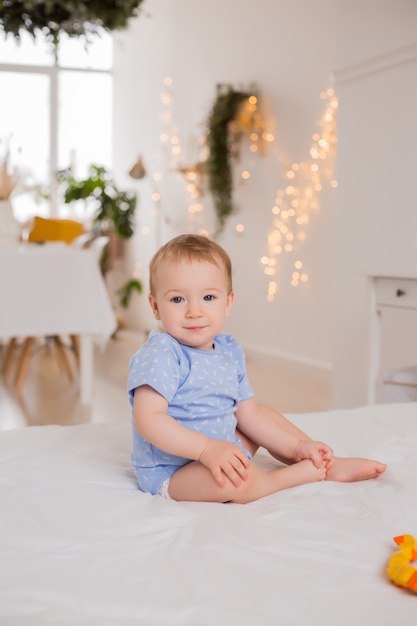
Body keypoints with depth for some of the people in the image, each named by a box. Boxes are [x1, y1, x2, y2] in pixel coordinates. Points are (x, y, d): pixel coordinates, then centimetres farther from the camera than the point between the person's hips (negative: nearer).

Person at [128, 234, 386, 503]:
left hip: (223, 450, 9)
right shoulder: (160, 355, -21)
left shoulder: (228, 351, 4)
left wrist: (298, 446, 1)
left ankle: (333, 466, 17)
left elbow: (248, 412, 10)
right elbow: (148, 419, -29)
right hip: (170, 470, -9)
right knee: (238, 479, -33)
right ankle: (297, 475, -6)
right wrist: (207, 449, -37)